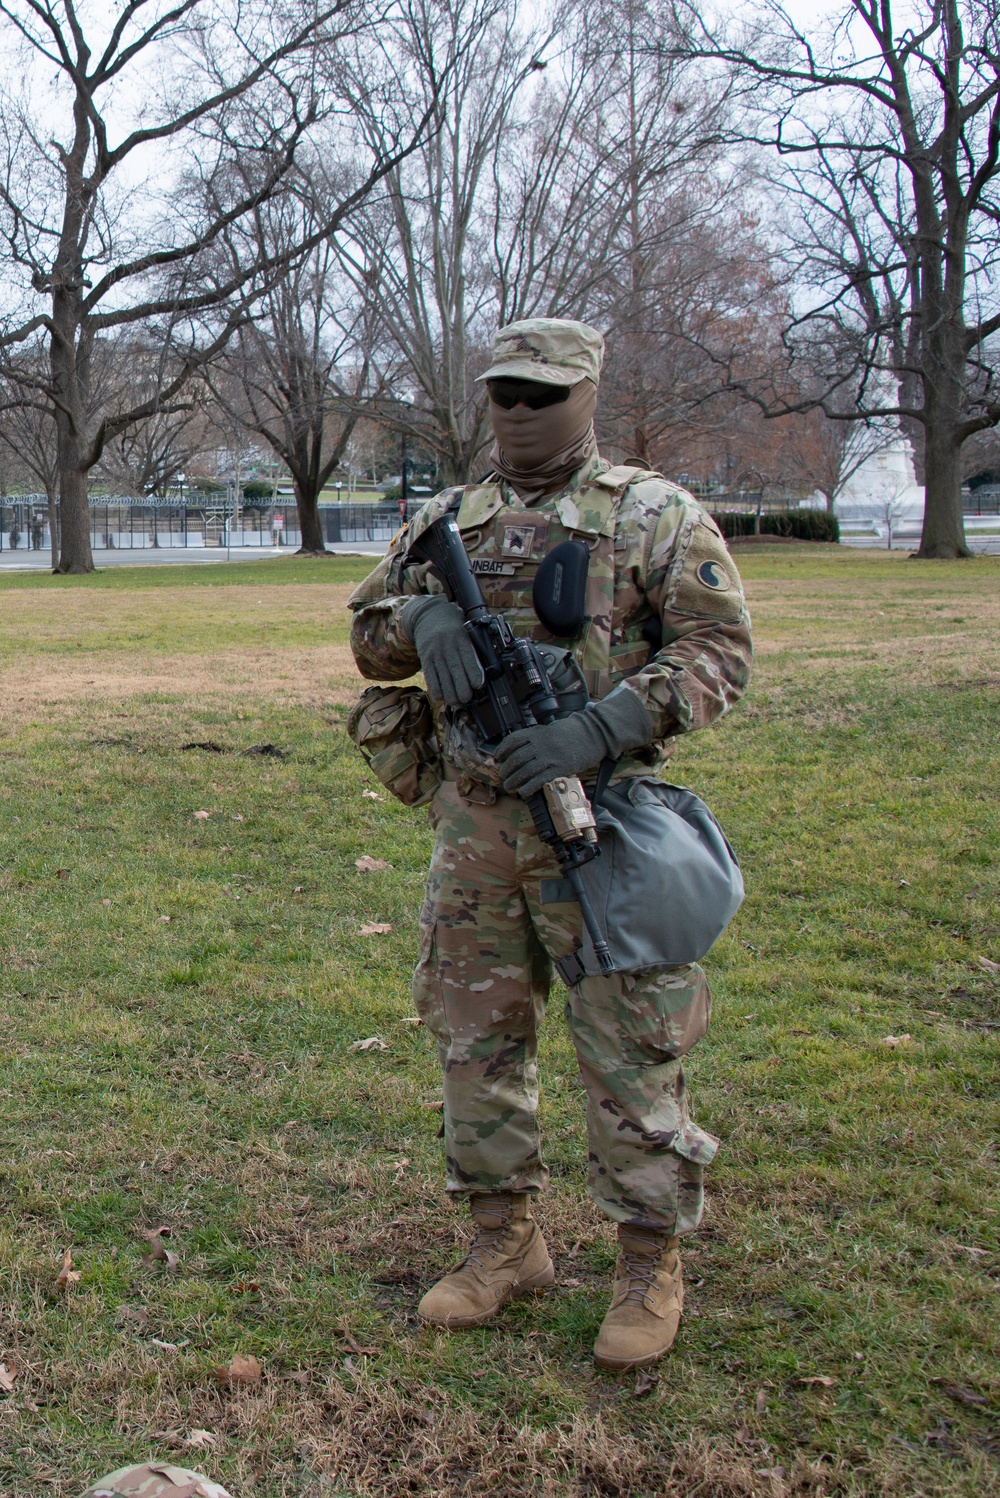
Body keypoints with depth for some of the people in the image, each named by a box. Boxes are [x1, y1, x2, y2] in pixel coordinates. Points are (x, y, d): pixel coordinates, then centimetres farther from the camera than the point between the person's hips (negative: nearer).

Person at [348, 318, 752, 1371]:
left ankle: (651, 1263, 18)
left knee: (628, 1048, 2)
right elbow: (369, 637, 15)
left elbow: (719, 646, -9)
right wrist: (422, 614, -9)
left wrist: (600, 728, -22)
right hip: (473, 824, 5)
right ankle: (505, 1244, 29)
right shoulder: (446, 520, 12)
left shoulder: (655, 515, -2)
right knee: (475, 1036, 12)